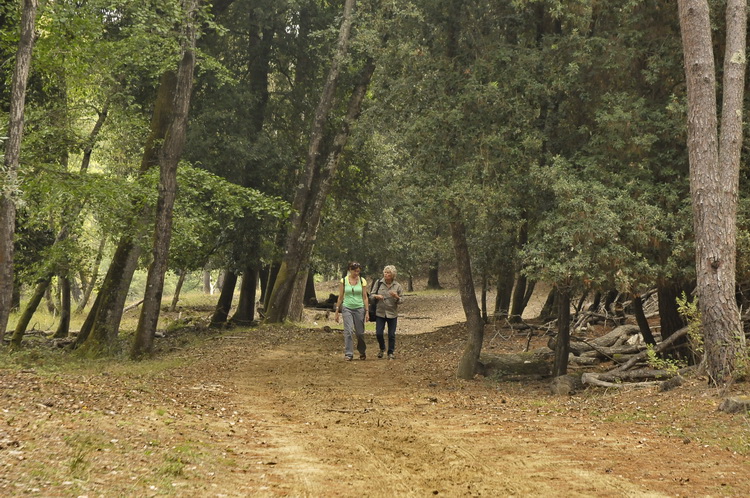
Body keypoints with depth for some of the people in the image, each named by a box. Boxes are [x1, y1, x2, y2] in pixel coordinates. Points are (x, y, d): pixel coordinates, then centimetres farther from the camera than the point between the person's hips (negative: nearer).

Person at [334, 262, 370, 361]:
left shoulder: (362, 281, 2)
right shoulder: (343, 281, 1)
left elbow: (365, 297, 4)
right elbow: (340, 297, 5)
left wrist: (367, 312, -2)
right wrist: (337, 312, 4)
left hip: (359, 308, 1)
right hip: (347, 308, -1)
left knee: (360, 333, 3)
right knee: (348, 331, -13)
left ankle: (362, 352, 25)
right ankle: (348, 354, -10)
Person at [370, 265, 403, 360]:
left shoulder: (397, 286, 0)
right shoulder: (378, 283, 0)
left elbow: (401, 300, 3)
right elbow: (372, 295, 5)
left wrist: (396, 297, -19)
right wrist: (377, 296, -18)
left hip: (392, 313, 0)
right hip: (380, 312, 0)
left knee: (391, 334, 3)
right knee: (378, 333, -3)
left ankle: (391, 352, 20)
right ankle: (382, 348, 25)